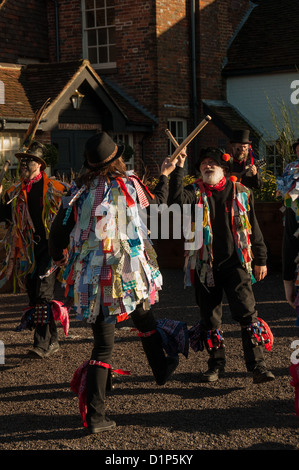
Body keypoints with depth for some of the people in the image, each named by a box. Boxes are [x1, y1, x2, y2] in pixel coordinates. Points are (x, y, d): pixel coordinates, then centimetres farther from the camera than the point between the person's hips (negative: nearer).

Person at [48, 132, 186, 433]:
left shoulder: (79, 191, 1)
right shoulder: (129, 184, -1)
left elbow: (58, 232, 5)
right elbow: (158, 201, 20)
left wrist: (58, 259, 25)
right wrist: (165, 176, 38)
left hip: (91, 278, 1)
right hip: (128, 273, -1)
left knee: (102, 346, 7)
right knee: (144, 319, 28)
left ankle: (94, 416, 4)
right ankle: (161, 370, 49)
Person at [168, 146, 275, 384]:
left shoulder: (241, 192, 6)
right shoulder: (195, 193, 3)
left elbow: (253, 228, 11)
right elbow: (177, 200, -21)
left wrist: (261, 259, 11)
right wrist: (178, 169, -26)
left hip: (236, 264, -1)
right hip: (206, 266, 1)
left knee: (247, 313, -10)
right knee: (210, 318, 10)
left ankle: (258, 365, -6)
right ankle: (216, 364, 25)